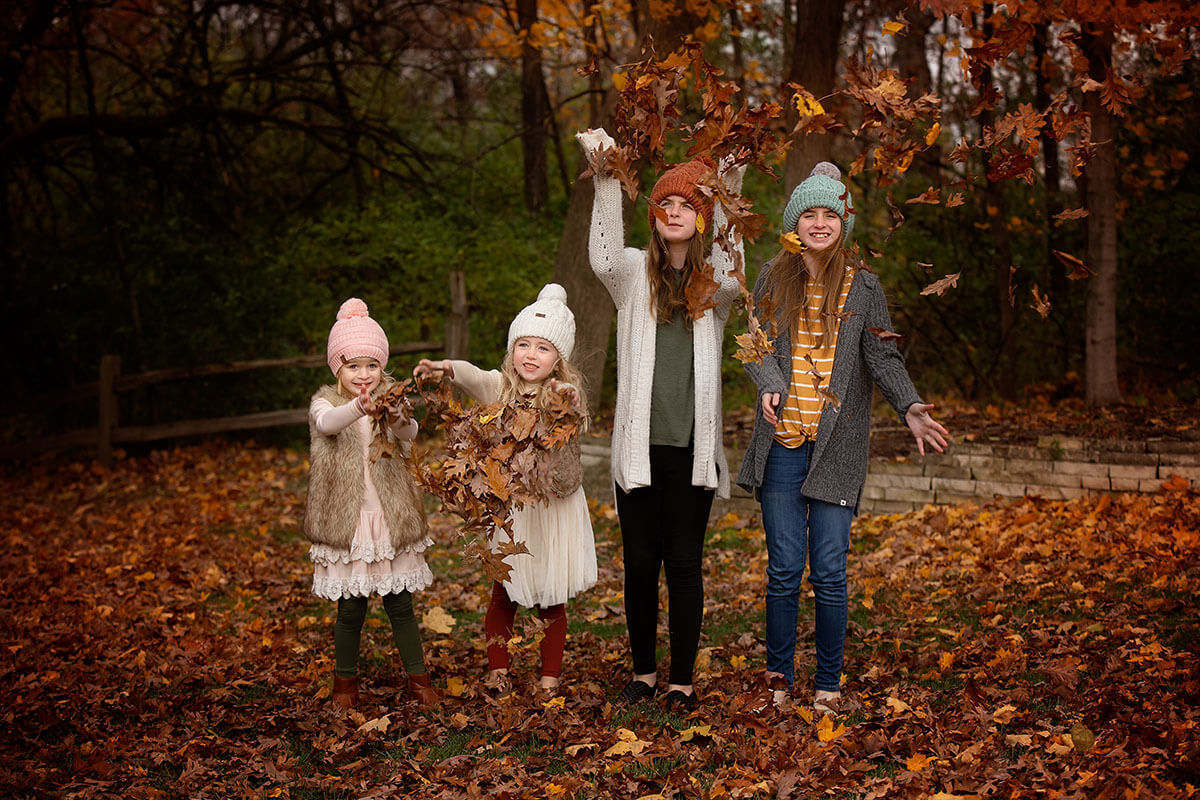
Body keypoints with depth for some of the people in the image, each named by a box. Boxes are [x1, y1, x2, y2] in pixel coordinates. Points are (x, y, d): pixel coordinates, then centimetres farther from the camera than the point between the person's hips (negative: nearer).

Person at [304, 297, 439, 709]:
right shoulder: (326, 402, -3)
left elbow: (409, 433, -19)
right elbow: (327, 422, -27)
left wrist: (396, 420, -43)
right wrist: (359, 408, -48)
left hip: (390, 518, 1)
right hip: (346, 521, -1)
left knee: (400, 605, 8)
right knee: (350, 608, 5)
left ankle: (418, 677, 21)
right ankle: (345, 680, 24)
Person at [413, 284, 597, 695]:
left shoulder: (565, 393, -6)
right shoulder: (501, 387, -3)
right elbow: (475, 377, -23)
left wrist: (569, 405, -46)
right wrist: (446, 367, -44)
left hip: (553, 506, -1)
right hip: (508, 504, 1)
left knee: (551, 598, 8)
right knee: (503, 592, 8)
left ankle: (551, 675, 19)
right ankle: (497, 669, 20)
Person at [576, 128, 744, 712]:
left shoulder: (712, 280, 4)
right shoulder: (636, 272, 4)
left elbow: (731, 280, -21)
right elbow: (603, 260, -19)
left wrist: (728, 196, -28)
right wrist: (606, 182, -28)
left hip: (691, 447, -1)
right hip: (638, 444, 1)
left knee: (684, 564, 3)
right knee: (640, 562, 8)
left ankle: (682, 680, 15)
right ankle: (643, 672, 24)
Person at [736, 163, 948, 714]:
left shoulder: (863, 287, 7)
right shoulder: (774, 278, 8)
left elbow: (882, 355, 0)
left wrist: (909, 407, -18)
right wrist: (771, 385, -20)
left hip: (836, 447, 0)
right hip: (782, 444, 1)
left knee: (829, 571, -1)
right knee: (784, 569, 3)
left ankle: (828, 684, 13)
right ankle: (778, 676, 19)